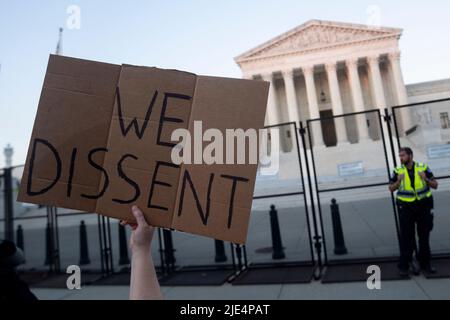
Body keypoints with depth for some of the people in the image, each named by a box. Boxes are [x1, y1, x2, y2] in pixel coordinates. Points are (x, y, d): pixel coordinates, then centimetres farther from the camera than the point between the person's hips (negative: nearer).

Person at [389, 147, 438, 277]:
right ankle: (404, 266, 6)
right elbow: (391, 188, 2)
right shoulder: (398, 171, -3)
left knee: (424, 236, 11)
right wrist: (398, 181, -17)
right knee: (406, 237, 0)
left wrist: (426, 179, -17)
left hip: (423, 206, 1)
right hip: (406, 208, -1)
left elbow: (435, 185, 2)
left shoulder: (423, 168, -2)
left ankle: (425, 263, 26)